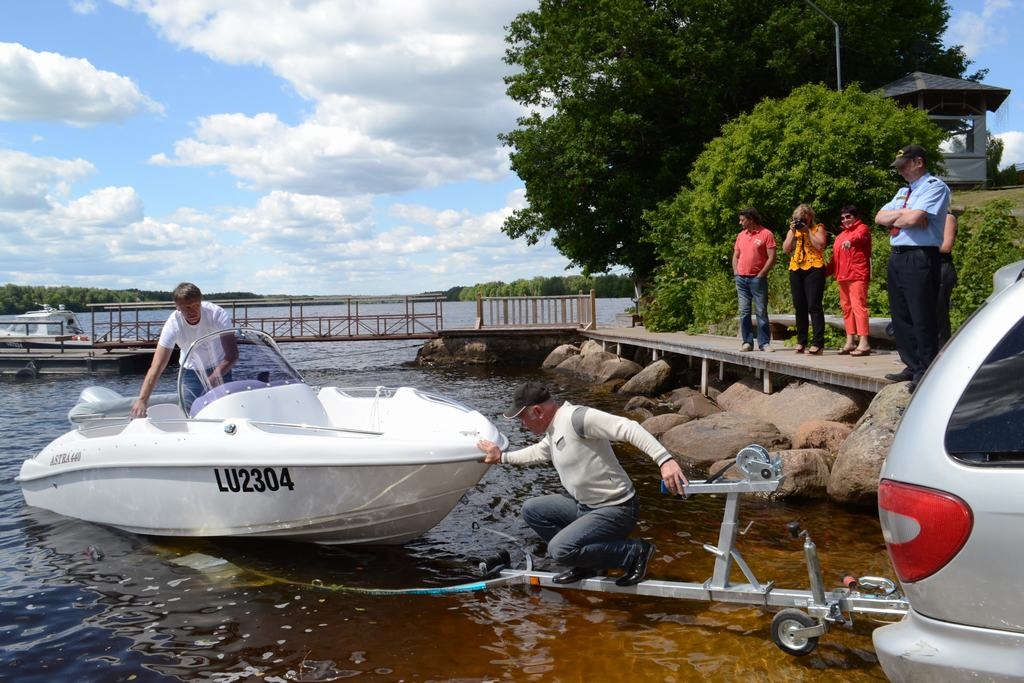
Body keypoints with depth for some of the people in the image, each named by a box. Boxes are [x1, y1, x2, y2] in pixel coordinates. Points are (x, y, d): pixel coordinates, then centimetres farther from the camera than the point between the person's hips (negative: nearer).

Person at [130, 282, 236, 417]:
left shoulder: (218, 314, -29)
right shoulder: (172, 325, -27)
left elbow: (232, 354, -33)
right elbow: (156, 367, -33)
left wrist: (216, 375, -52)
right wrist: (142, 400, -45)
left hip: (219, 369, 0)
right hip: (191, 370, 1)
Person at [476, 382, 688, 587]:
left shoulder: (576, 417, -21)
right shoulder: (553, 431, 10)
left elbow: (628, 427, -32)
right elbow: (538, 452, 35)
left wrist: (665, 460, -43)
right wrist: (502, 457, 41)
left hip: (616, 509, -10)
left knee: (559, 549, -23)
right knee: (531, 509, 8)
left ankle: (634, 552, -6)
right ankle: (587, 561, 10)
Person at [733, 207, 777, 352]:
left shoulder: (766, 234, -4)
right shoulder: (741, 235, 14)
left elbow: (772, 257, -8)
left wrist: (761, 275, -11)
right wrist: (736, 272, 7)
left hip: (757, 279, -6)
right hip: (741, 279, 6)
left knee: (761, 312, -3)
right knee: (744, 312, 4)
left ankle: (764, 343, 1)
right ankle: (747, 342, 9)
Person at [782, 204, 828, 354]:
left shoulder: (818, 228, 5)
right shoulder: (792, 230, 18)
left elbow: (820, 245, -10)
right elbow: (786, 249, 7)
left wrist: (807, 231, -10)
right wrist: (793, 232, -2)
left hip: (814, 269, -5)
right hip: (796, 270, 5)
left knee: (814, 306, -11)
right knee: (799, 307, 7)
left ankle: (818, 343, -12)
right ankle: (801, 341, 14)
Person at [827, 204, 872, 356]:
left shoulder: (862, 228, 1)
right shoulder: (841, 236, 24)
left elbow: (860, 236, -24)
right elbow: (836, 258, 23)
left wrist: (850, 240, -45)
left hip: (857, 275, -8)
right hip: (842, 277, 8)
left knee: (858, 306, -14)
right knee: (846, 307, 9)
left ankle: (864, 343, -17)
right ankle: (850, 342, 15)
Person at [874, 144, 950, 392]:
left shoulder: (935, 187, -6)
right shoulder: (903, 192, 21)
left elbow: (915, 218, -20)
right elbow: (880, 217, 13)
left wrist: (894, 218, -1)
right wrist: (903, 214, -4)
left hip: (920, 258, -9)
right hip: (897, 258, 9)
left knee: (922, 318, -6)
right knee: (900, 315, 13)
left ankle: (926, 373, 0)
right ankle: (913, 366, 23)